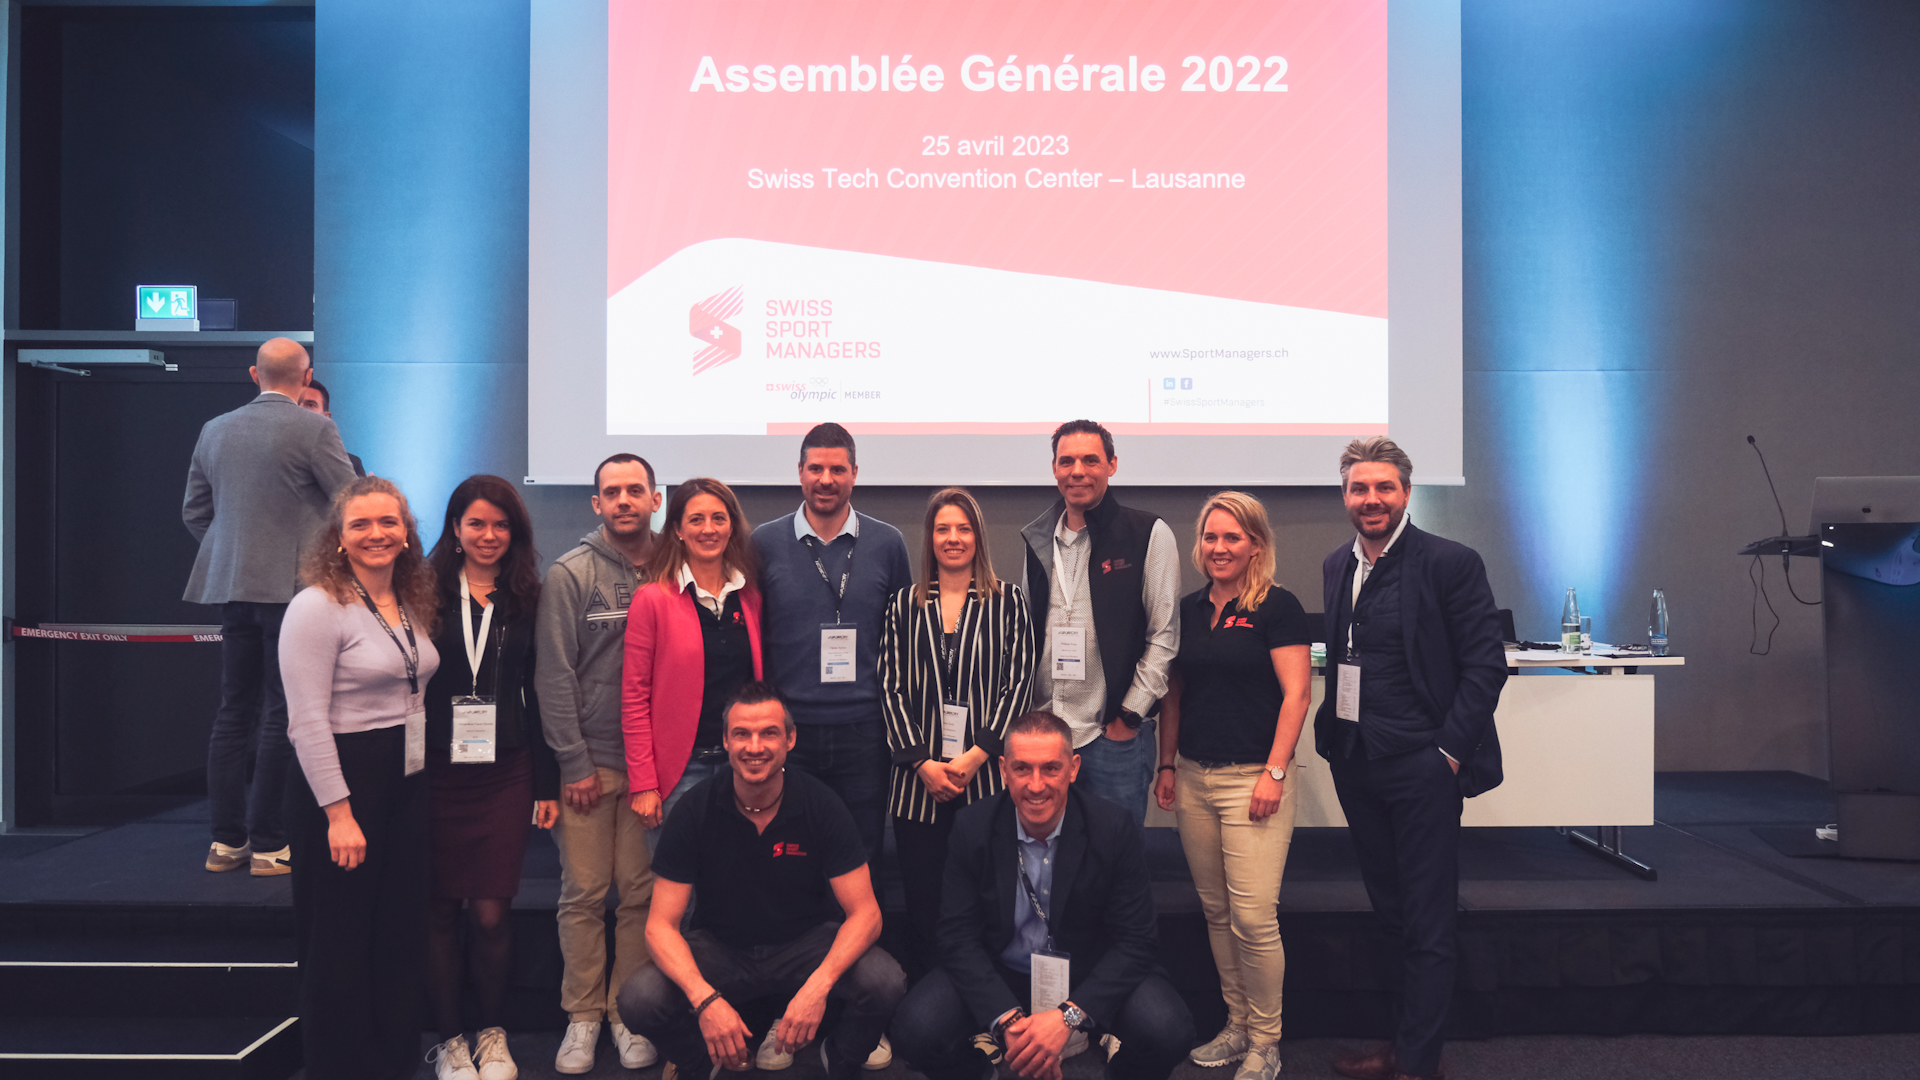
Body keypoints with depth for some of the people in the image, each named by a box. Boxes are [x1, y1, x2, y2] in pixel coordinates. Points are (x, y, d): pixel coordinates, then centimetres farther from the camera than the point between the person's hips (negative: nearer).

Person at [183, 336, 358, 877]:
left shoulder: (214, 429, 10)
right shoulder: (314, 429, -9)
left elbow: (195, 512, 15)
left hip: (232, 588, 6)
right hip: (293, 585, -6)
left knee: (233, 712, 11)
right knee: (280, 715, -1)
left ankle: (227, 840, 16)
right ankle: (268, 845, 2)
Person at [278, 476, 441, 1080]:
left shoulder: (413, 604, 11)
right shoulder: (317, 606, -12)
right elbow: (307, 722, -16)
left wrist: (426, 770, 10)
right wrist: (339, 812, -18)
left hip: (409, 781, 7)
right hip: (339, 782, -7)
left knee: (402, 933, 13)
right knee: (340, 940, 3)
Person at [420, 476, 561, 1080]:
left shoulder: (526, 600, 8)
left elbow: (538, 695, 9)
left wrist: (547, 782, 6)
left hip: (504, 774, 1)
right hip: (435, 773, -1)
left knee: (491, 911, 1)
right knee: (441, 910, 4)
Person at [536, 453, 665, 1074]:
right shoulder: (569, 575, -1)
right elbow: (554, 676, -3)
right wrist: (574, 764, -6)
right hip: (588, 761, -1)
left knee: (642, 893, 5)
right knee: (584, 892, 3)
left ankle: (629, 1013, 17)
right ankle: (583, 1016, 16)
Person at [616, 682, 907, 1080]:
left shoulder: (820, 805, -14)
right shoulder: (695, 809, -13)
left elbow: (865, 913, -16)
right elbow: (661, 925, -14)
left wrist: (819, 985, -34)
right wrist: (705, 999, -33)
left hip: (806, 943, 0)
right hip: (720, 949, 1)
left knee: (885, 983, -28)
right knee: (639, 999, -26)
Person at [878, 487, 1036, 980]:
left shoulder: (1008, 601, 5)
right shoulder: (906, 603, 10)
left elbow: (1019, 683, -1)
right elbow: (891, 686, 5)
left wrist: (976, 755, -10)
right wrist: (921, 761, -6)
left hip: (986, 776, -1)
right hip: (918, 779, 2)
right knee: (922, 901, 4)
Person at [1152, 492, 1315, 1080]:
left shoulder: (1277, 607, -6)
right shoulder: (1188, 609, 12)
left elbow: (1296, 695, -10)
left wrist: (1274, 773, -15)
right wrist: (1167, 764, 12)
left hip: (1252, 777, -6)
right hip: (1194, 777, 6)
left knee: (1253, 916, -7)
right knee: (1215, 910, 12)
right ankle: (1236, 1025, 25)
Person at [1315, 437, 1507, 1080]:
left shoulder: (1451, 563, -9)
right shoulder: (1336, 567, 9)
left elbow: (1485, 664, -9)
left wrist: (1449, 750, -12)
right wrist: (1331, 733, 6)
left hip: (1422, 767, -6)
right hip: (1355, 763, 6)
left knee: (1425, 924, 3)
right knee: (1389, 911, 16)